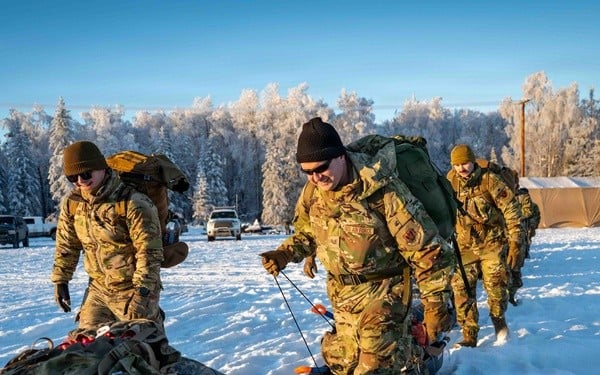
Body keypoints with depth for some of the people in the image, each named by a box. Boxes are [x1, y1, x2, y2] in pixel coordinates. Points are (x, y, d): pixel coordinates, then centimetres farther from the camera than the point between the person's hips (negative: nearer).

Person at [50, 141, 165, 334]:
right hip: (98, 288, 6)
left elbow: (150, 251, -20)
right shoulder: (72, 202, -1)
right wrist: (60, 280, 10)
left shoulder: (133, 203, -21)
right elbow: (66, 245, 12)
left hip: (133, 289, -6)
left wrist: (143, 291, -22)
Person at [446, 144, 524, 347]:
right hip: (465, 245, 3)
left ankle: (498, 318, 23)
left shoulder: (489, 180, -11)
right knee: (462, 289, -3)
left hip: (492, 243, -3)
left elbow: (511, 209, -10)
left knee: (495, 285, -7)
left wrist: (514, 241, -13)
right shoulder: (450, 181, -1)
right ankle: (469, 336, 7)